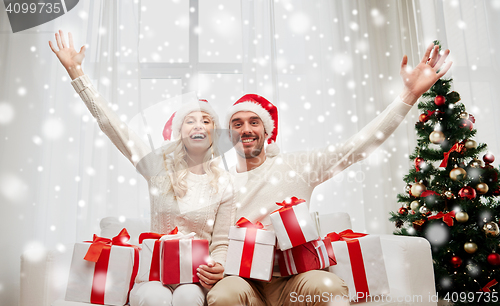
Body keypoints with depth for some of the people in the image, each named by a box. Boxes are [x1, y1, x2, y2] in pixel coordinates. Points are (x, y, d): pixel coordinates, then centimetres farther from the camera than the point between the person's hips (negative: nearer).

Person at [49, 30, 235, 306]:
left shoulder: (223, 184, 2)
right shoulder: (159, 166, 1)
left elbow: (221, 242, 5)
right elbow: (110, 123, -1)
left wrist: (217, 268, -18)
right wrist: (75, 70, -2)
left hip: (197, 273, 0)